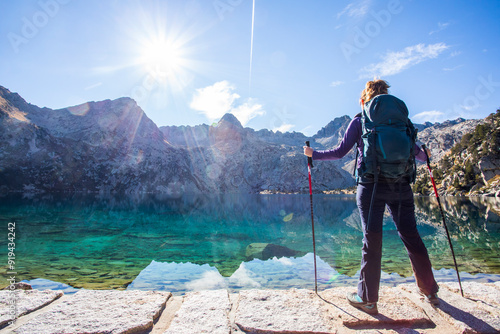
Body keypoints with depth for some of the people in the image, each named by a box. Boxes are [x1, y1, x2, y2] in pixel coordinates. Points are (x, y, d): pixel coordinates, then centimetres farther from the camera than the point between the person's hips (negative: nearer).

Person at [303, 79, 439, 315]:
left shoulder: (359, 121, 5)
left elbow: (340, 152, 0)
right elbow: (416, 151, 16)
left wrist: (313, 154, 12)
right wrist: (425, 156, 39)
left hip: (371, 185, -3)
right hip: (401, 185, 4)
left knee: (372, 241, 1)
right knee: (411, 236, 15)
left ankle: (367, 299, 11)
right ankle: (430, 292, 30)